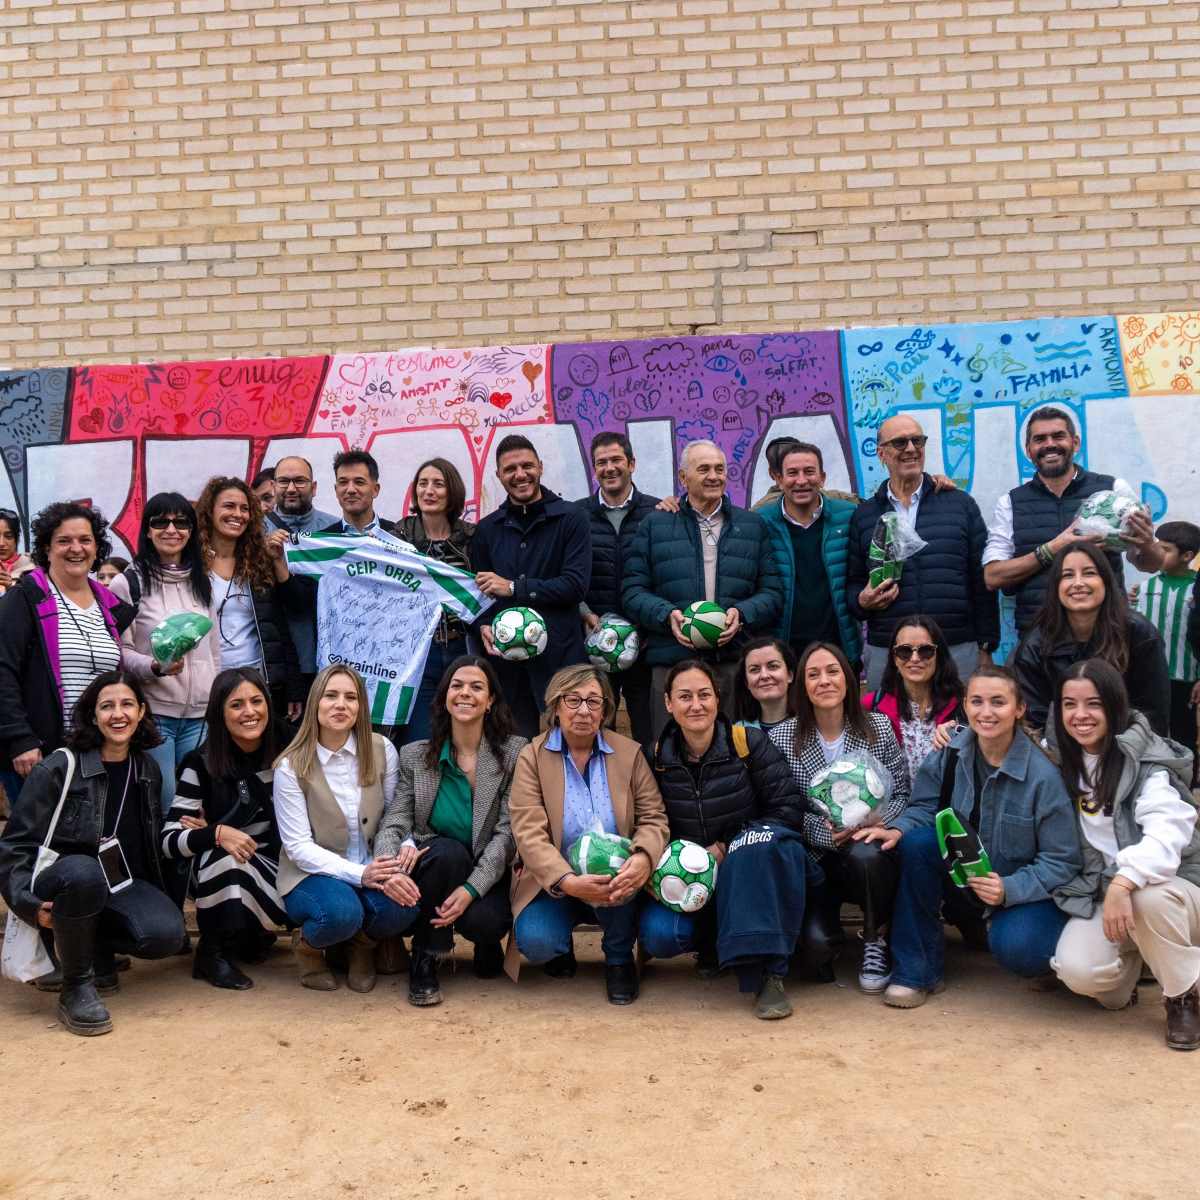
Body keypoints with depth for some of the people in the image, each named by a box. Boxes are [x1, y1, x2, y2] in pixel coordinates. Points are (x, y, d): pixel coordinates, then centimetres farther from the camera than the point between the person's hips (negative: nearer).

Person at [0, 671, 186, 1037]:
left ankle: (98, 949, 9)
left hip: (123, 884, 4)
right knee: (84, 872, -41)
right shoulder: (59, 768, -11)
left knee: (166, 935, -26)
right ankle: (75, 987, -19)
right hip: (65, 880, -4)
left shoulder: (148, 769, 5)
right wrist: (31, 903, -20)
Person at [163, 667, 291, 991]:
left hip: (271, 870, 2)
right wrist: (216, 834, -36)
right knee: (224, 856, -33)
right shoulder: (200, 763, -11)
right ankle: (213, 952, -12)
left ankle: (254, 934, 7)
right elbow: (169, 842, -16)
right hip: (215, 872, -2)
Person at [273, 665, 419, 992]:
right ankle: (307, 946, 3)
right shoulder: (291, 767, -10)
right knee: (342, 912, -36)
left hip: (373, 870, 3)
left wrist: (395, 868, -22)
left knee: (403, 903, -31)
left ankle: (363, 946, 6)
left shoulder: (381, 750, -2)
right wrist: (359, 874, -26)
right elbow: (298, 846, -12)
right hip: (313, 874, -2)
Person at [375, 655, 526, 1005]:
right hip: (433, 870, 1)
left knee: (482, 920, -32)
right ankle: (425, 959, -13)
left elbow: (507, 832, -11)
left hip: (487, 876, -1)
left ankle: (488, 944, 8)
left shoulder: (515, 753, -4)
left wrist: (472, 889, -25)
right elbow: (394, 823, -5)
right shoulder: (415, 756, 3)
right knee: (448, 851, -32)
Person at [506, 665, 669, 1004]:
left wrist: (643, 857, -28)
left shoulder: (630, 753, 2)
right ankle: (561, 948, 10)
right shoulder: (532, 757, -5)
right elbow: (528, 833, -16)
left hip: (613, 881, 1)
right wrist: (567, 882, -33)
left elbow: (654, 818, -3)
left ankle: (619, 958, 2)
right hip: (555, 883, -1)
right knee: (536, 942, -28)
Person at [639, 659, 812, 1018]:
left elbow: (789, 808, -12)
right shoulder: (658, 758, 0)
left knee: (759, 844, -37)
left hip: (751, 872, -2)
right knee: (658, 936, -26)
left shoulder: (749, 743, -8)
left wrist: (727, 847, -17)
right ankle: (713, 943, 9)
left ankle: (767, 971, -30)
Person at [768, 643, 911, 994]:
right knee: (815, 945, -24)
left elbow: (903, 794, 3)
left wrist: (878, 819, -17)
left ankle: (877, 939, -5)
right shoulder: (782, 737, -2)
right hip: (816, 859, -1)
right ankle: (827, 919, 18)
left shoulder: (878, 726, 2)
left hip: (870, 848, 1)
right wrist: (825, 830, -21)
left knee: (865, 853, -37)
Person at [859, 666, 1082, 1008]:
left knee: (1015, 948, -35)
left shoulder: (1043, 776, -21)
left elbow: (1061, 862, -16)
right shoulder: (950, 754, -10)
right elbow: (924, 808, -2)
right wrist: (897, 829, -24)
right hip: (961, 880, 4)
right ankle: (916, 972, -14)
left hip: (1021, 890, -4)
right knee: (915, 843, -24)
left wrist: (1010, 889, -29)